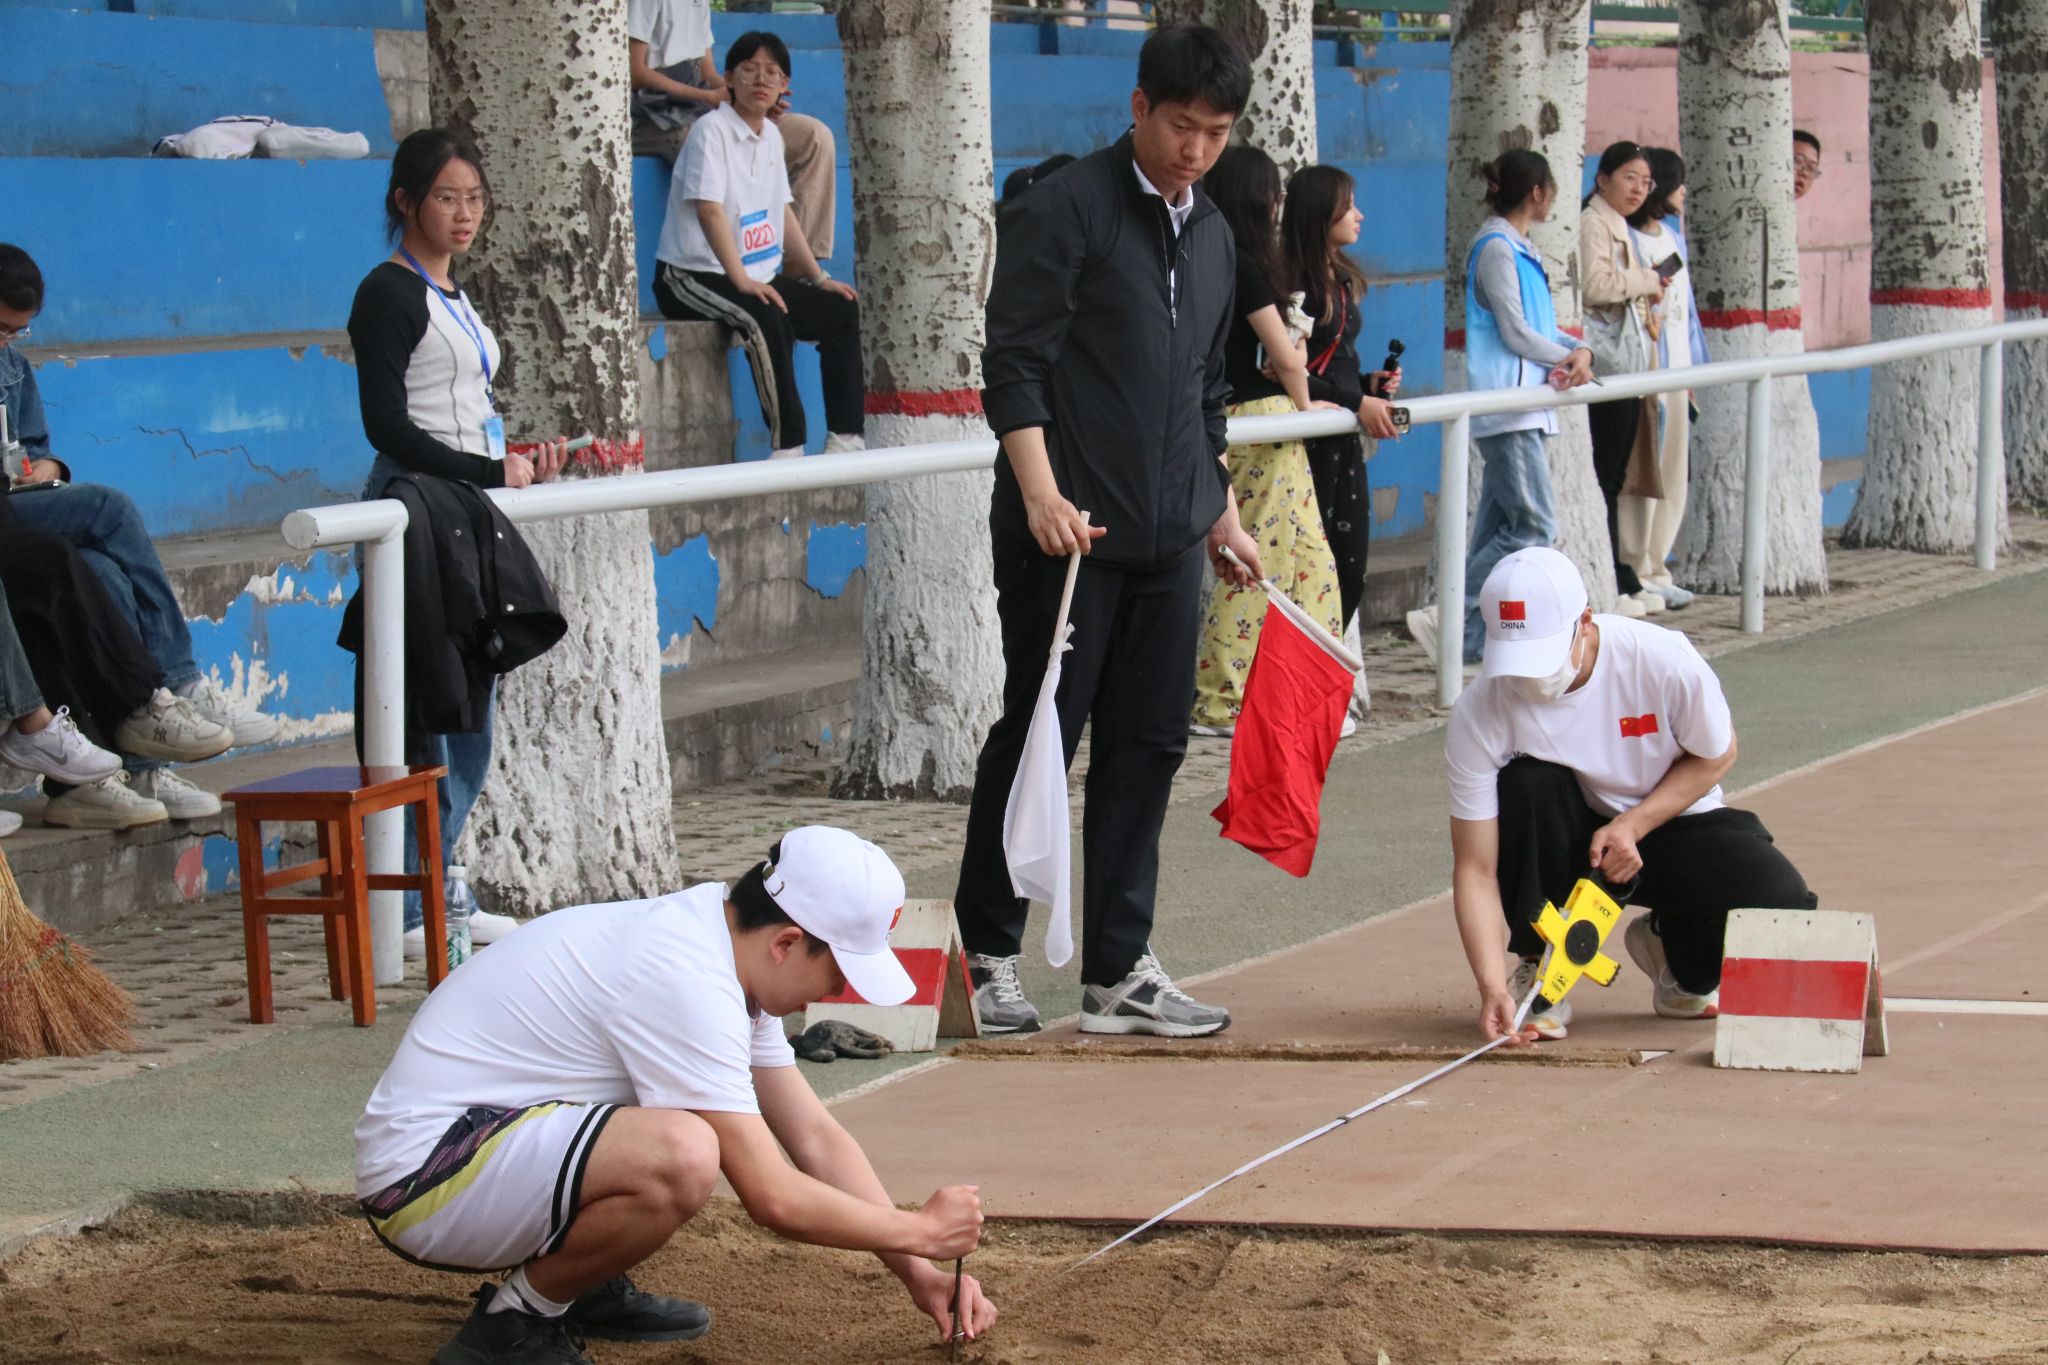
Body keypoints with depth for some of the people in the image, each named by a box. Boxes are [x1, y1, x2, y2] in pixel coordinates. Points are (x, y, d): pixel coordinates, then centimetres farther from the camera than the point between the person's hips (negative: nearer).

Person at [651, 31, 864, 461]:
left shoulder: (771, 135, 12)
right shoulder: (712, 130, -13)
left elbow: (783, 212, 19)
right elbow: (710, 210, -23)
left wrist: (819, 277, 13)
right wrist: (742, 280, -31)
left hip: (757, 278, 9)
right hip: (691, 277, -9)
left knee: (842, 309, 0)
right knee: (766, 319, -35)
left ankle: (845, 440, -1)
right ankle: (787, 449, -35)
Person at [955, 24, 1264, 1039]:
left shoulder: (1212, 237, 17)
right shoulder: (1067, 211, -7)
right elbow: (1013, 364, -13)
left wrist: (1221, 514, 24)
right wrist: (1041, 492, -23)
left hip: (1167, 538, 7)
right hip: (1066, 534, -7)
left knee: (1148, 746, 6)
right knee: (1037, 736, -1)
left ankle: (1118, 972, 10)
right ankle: (986, 956, 10)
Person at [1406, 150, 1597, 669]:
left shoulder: (1519, 249, 19)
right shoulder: (1496, 248, -11)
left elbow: (1542, 325, 19)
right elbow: (1515, 332, -15)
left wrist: (1580, 350, 0)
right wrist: (1566, 359, -1)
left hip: (1523, 409, 10)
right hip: (1507, 411, -10)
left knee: (1499, 526, 9)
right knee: (1535, 525, -12)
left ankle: (1475, 642, 10)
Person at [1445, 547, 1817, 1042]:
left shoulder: (1665, 661, -26)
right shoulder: (1478, 715, -24)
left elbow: (1714, 757, -6)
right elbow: (1474, 868, -22)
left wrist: (1631, 826, -21)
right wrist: (1493, 987, -34)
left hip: (1670, 820, 0)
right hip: (1568, 843, 0)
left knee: (1780, 905, -26)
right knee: (1527, 783, -33)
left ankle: (1677, 949, 10)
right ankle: (1536, 965, -11)